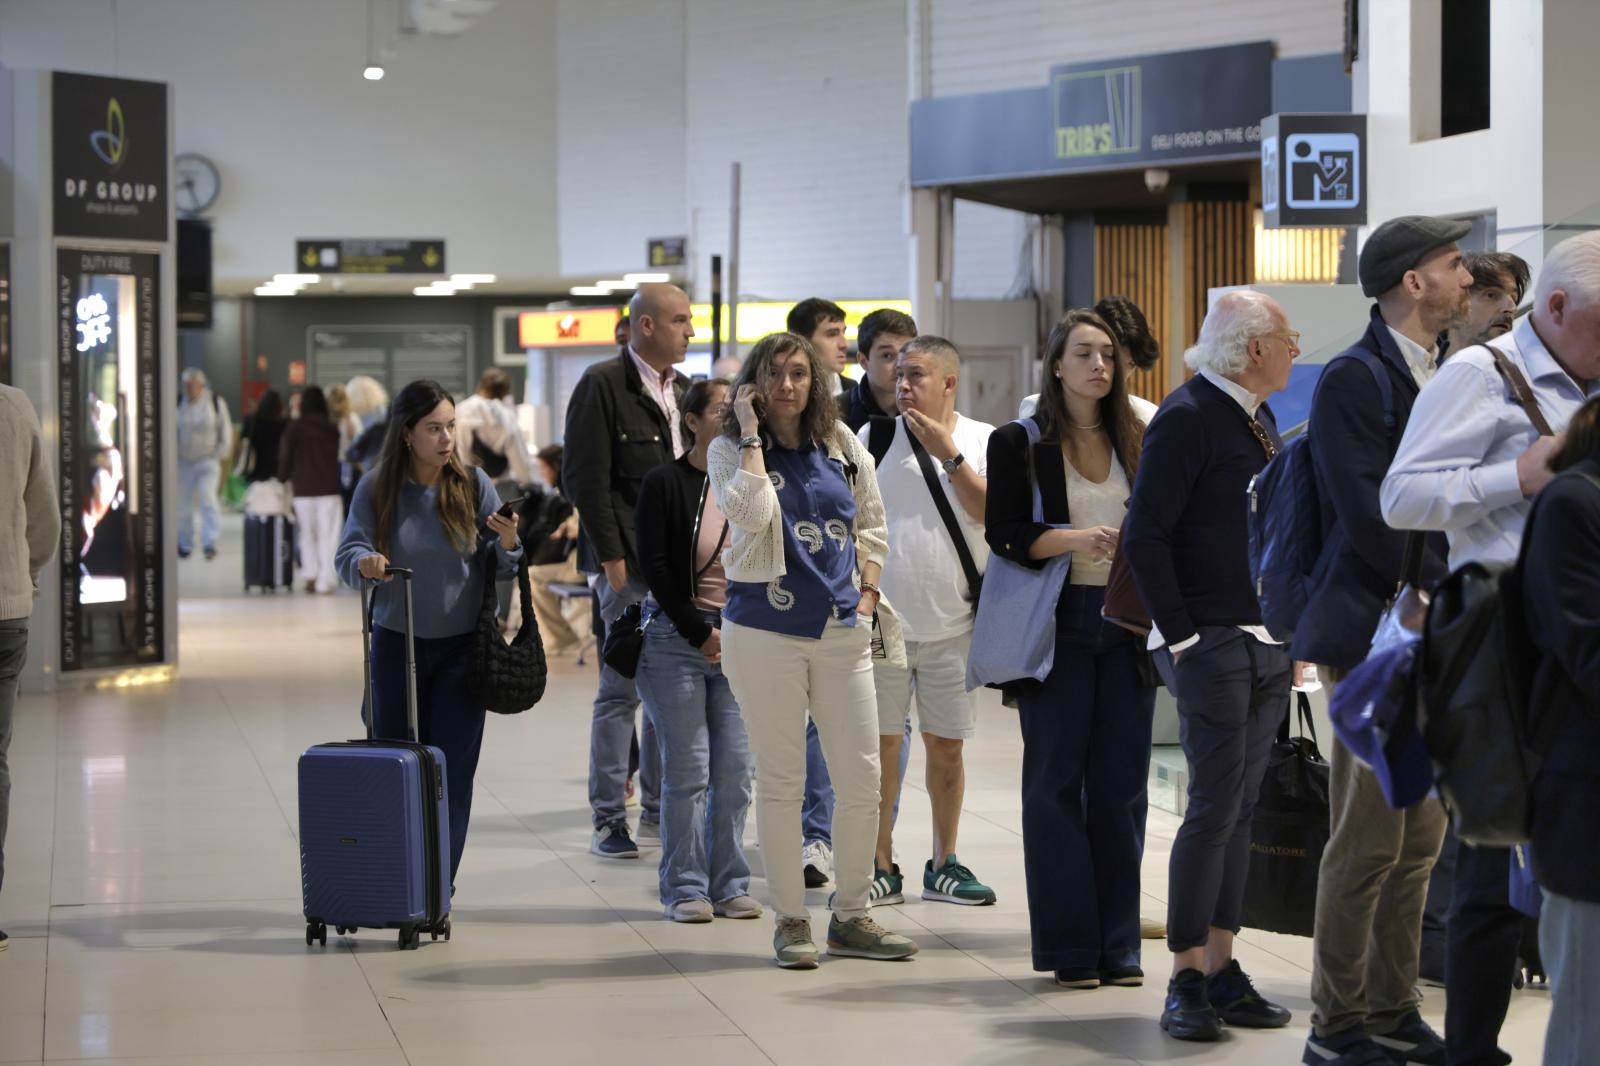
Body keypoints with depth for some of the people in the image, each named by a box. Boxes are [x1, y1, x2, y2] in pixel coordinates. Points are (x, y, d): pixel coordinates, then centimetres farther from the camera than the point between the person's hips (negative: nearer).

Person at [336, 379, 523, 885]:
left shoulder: (473, 484, -4)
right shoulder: (376, 488, -6)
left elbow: (502, 570, 1)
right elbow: (349, 552, -10)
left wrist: (507, 546, -22)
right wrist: (365, 563, -33)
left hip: (461, 647, 0)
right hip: (395, 644, 0)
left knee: (451, 770, -2)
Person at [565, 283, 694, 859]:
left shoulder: (682, 389, 15)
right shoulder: (602, 385, -8)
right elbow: (586, 478, -12)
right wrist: (611, 557, -15)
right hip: (630, 563, -7)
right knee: (621, 691, -4)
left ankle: (660, 810, 19)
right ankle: (609, 820, 2)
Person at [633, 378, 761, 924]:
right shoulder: (665, 484, -3)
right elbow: (654, 568, -6)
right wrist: (700, 633, -8)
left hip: (739, 641, 4)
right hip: (677, 636, -3)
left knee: (735, 769, 1)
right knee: (688, 769, -4)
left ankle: (729, 885, 10)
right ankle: (685, 888, 4)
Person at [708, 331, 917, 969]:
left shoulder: (842, 447, 10)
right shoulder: (730, 451, -1)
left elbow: (871, 526, 20)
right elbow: (751, 513, -20)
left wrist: (868, 592, 9)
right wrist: (751, 437, -12)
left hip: (842, 631, 4)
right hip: (766, 633, -4)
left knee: (862, 779, 2)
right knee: (781, 782, 2)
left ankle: (851, 916, 15)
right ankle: (790, 921, 11)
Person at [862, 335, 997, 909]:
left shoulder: (984, 441, 2)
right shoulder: (875, 436, 2)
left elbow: (991, 512, -10)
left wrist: (948, 453, -15)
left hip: (951, 622, 0)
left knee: (947, 746, 7)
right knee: (880, 744, 2)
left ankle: (944, 865, 19)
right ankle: (881, 867, 11)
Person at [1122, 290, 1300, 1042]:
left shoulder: (1259, 419, 14)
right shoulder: (1187, 417, -12)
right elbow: (1144, 536, -15)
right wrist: (1182, 637, -15)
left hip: (1269, 645, 8)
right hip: (1212, 644, -8)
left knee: (1239, 811, 10)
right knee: (1215, 810, -7)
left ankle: (1221, 971, 16)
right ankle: (1186, 981, 0)